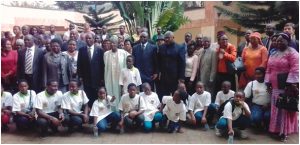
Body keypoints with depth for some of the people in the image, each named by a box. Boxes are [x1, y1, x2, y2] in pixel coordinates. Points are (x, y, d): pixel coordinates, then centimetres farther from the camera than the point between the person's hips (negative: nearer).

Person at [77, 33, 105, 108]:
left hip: (97, 78, -1)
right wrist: (80, 76, 0)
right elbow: (79, 64, 6)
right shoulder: (81, 50, 5)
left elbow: (102, 64, 1)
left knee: (97, 97, 2)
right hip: (86, 78, 1)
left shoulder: (99, 50, 2)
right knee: (88, 97, 2)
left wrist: (102, 77, -1)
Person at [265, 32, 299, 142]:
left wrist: (290, 83, -22)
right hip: (275, 87, 7)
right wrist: (268, 82, 8)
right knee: (276, 109, 11)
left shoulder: (292, 52, -8)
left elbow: (295, 69, -17)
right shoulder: (273, 54, 15)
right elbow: (268, 69, 16)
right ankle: (277, 129, 22)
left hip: (286, 87, -7)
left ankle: (284, 131, 6)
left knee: (285, 109, -1)